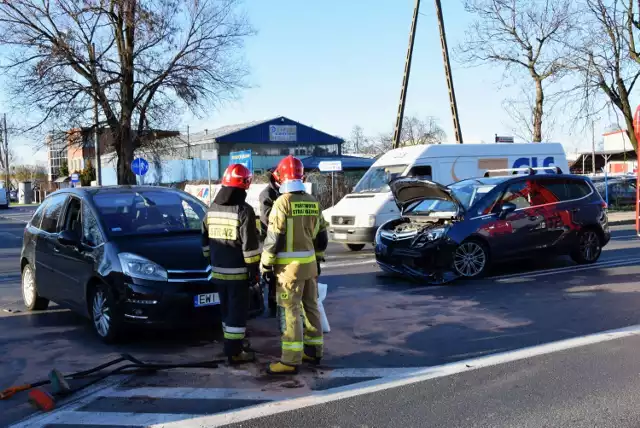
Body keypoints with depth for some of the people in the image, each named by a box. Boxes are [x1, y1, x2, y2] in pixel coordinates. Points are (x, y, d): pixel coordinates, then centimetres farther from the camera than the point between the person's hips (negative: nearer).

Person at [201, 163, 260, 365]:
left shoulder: (212, 209, 8)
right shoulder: (244, 210, -14)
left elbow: (205, 240, 16)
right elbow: (250, 244, -17)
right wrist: (254, 268, -10)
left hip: (218, 270, 7)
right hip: (237, 272, -7)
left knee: (226, 308, 18)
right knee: (237, 311, -1)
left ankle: (231, 344, 29)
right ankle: (234, 352, 1)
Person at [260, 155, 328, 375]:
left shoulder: (283, 202, -13)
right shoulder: (313, 202, 8)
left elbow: (273, 237, -15)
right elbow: (321, 236, 14)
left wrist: (265, 265, -8)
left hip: (290, 265, -7)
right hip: (309, 262, 7)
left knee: (290, 311, -5)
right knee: (311, 307, 15)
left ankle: (291, 361, -4)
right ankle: (314, 350, 26)